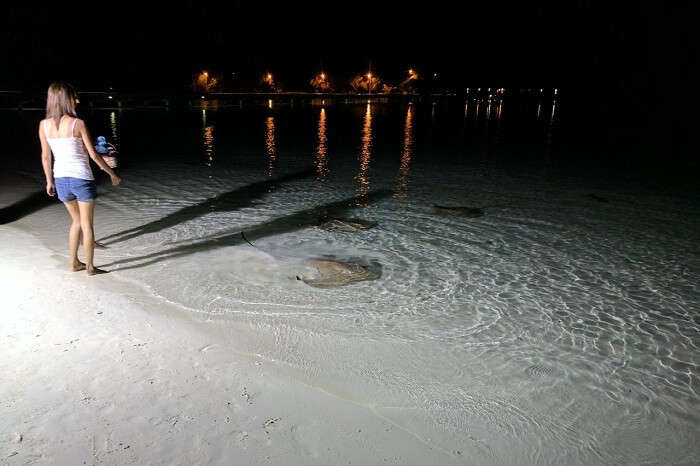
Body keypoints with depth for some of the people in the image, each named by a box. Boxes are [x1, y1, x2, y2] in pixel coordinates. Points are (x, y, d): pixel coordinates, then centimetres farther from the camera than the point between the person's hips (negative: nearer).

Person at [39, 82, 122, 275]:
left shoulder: (43, 125, 1)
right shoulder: (78, 124, -12)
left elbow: (46, 156, 7)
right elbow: (93, 155, -9)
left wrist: (49, 181, 19)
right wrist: (112, 174, 2)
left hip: (61, 179, 5)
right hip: (82, 178, -5)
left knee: (77, 220, 22)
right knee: (86, 224, 6)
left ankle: (74, 263, 26)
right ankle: (90, 267, 14)